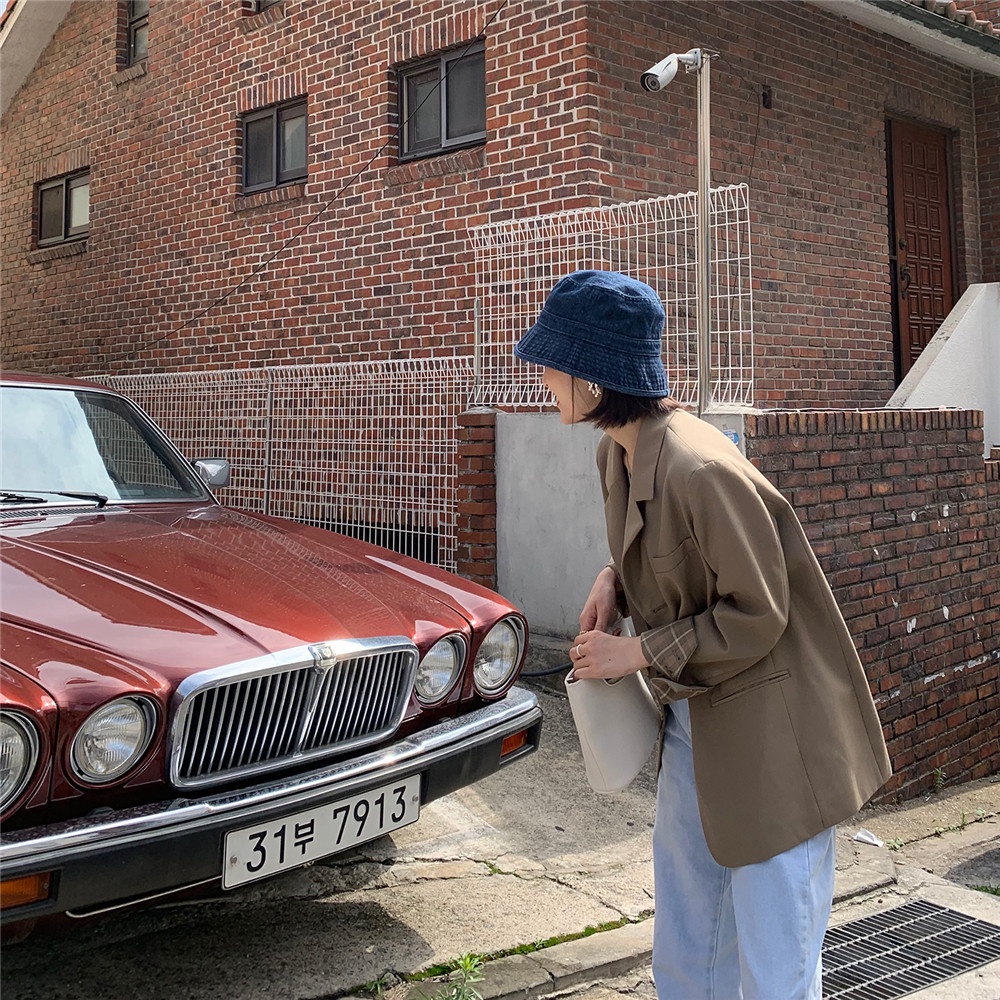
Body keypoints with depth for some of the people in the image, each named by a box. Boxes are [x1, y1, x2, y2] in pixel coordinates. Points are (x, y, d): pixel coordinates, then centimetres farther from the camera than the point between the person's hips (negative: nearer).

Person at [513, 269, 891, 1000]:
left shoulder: (699, 470, -28)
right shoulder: (617, 452, 0)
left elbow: (756, 618, -21)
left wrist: (635, 653, -17)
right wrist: (614, 582, -2)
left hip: (769, 734, -9)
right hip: (697, 722, 9)